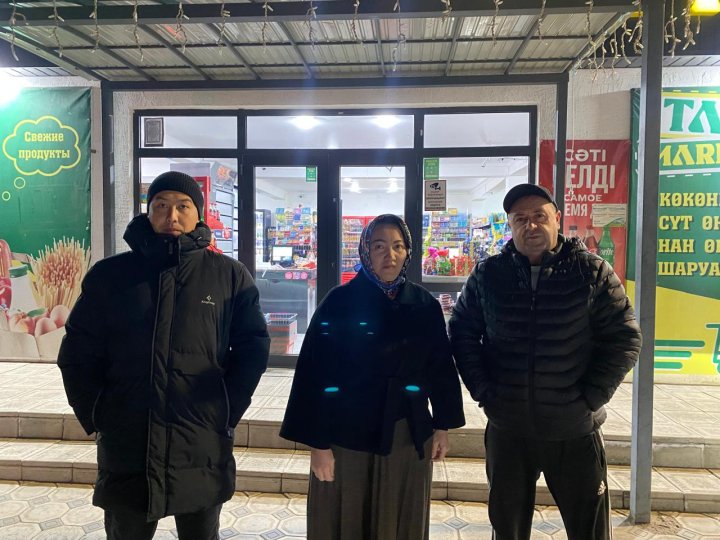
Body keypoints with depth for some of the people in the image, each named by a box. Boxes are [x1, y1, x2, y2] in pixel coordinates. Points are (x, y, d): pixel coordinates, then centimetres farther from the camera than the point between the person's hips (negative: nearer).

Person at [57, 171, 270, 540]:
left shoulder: (230, 276, 0)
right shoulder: (110, 274, 2)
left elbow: (253, 347, 2)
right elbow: (78, 352, 6)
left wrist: (229, 412, -3)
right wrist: (94, 416, -1)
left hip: (203, 450, 0)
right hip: (125, 448, 1)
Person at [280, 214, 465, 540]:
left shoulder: (425, 305, 0)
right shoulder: (340, 302, -10)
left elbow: (441, 367, 8)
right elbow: (316, 374, -11)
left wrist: (443, 426, 9)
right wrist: (318, 441, -12)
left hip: (409, 436, 3)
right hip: (348, 434, -3)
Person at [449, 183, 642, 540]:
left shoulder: (592, 272, -5)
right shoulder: (488, 275, -1)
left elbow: (624, 339, -3)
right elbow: (462, 333, 5)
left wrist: (591, 398, -9)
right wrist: (482, 392, -3)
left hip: (574, 431, -1)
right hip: (506, 429, 2)